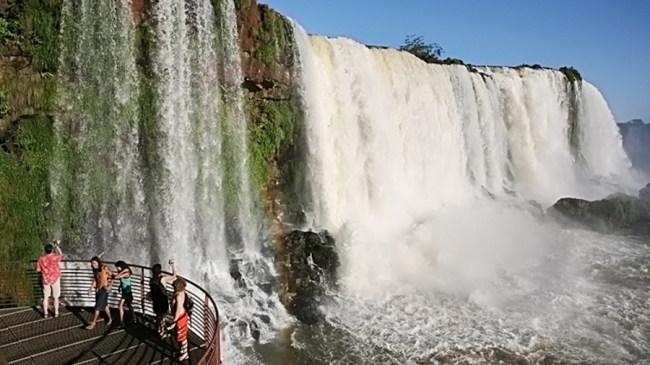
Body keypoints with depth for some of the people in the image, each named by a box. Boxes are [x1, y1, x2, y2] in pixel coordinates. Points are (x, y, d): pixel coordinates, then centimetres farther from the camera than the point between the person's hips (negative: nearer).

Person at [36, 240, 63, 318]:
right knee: (56, 297, 7)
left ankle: (45, 313, 16)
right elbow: (61, 255, 5)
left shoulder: (41, 259, -7)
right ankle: (56, 313, 12)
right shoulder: (54, 257, -16)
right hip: (55, 279, -2)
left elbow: (38, 270, 0)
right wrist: (57, 246, 9)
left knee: (46, 297, 12)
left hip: (46, 280, 3)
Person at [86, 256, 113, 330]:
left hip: (104, 290, -7)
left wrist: (110, 286, -13)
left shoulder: (105, 268, -13)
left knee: (97, 307, -7)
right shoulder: (95, 270, 7)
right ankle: (110, 319, 33)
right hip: (98, 290, 7)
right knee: (104, 305, 17)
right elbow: (95, 281, 11)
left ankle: (93, 323, 0)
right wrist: (91, 289, -2)